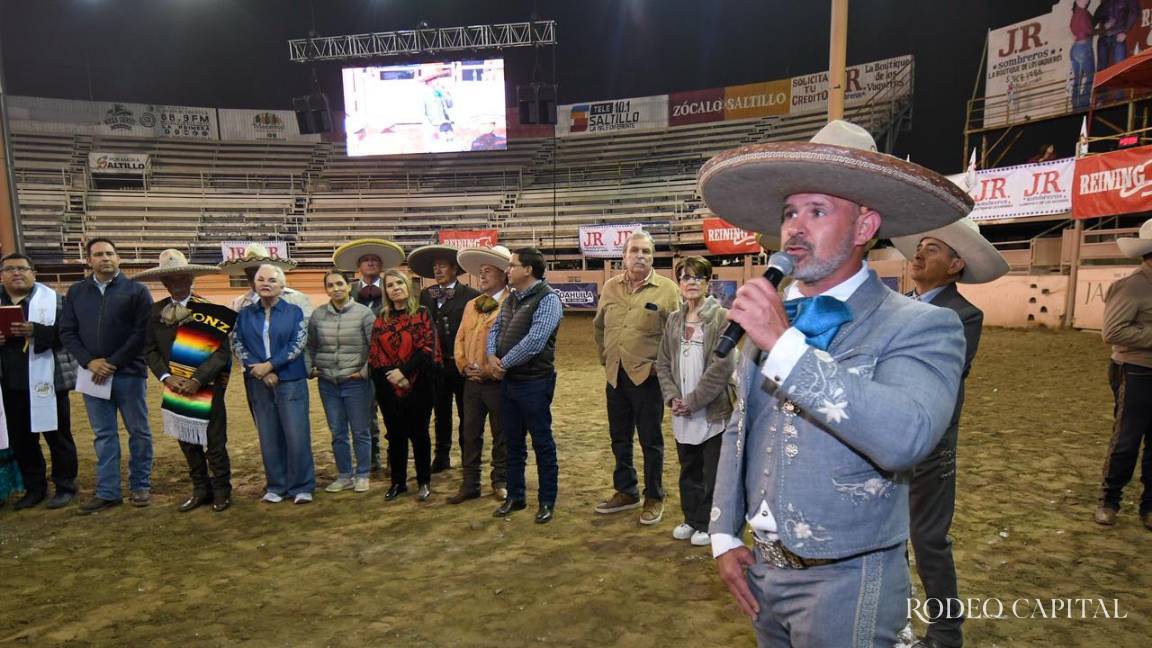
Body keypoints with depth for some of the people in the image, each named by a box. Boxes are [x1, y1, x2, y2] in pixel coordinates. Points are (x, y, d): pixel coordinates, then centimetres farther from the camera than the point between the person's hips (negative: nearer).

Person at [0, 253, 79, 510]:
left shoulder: (53, 299, -1)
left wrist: (36, 331, -25)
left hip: (47, 380, -4)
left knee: (57, 435, 4)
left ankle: (65, 487, 14)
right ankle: (34, 488, 25)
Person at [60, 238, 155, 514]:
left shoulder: (136, 290, -2)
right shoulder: (76, 292, 10)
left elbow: (142, 332, -8)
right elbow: (67, 332, 7)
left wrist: (113, 363, -13)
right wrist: (89, 361, -8)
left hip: (129, 373, -3)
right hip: (93, 373, 3)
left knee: (138, 431, 5)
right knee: (103, 435, 9)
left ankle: (140, 486, 16)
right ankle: (107, 491, 16)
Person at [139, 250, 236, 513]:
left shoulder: (209, 310, -10)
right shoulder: (156, 311, 4)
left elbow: (223, 350, -14)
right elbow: (150, 349, 6)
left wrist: (198, 379, -19)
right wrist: (166, 377, -9)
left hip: (207, 388, -4)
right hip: (175, 388, 5)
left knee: (214, 442, 4)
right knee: (187, 442, 14)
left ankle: (221, 491, 20)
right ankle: (201, 490, 28)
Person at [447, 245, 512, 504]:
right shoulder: (471, 305, 14)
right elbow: (460, 339, 13)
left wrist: (488, 370, -15)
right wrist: (464, 366, -1)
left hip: (497, 382, -6)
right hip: (471, 381, 6)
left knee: (501, 436, 8)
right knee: (469, 434, 11)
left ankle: (501, 482, 23)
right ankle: (470, 484, 21)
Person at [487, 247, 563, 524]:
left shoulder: (547, 299, -15)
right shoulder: (511, 298, 12)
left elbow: (534, 341, -23)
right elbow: (495, 329, 15)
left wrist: (504, 363, -12)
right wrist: (492, 356, -5)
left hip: (534, 383, -8)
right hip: (508, 381, 8)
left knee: (542, 443, 5)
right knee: (512, 442, 17)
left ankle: (547, 501, 18)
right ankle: (515, 496, 31)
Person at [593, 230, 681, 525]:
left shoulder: (667, 289, -7)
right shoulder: (610, 287, 7)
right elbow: (599, 327, 19)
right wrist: (605, 357, 14)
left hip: (647, 376, -5)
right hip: (615, 376, 5)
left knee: (651, 441, 6)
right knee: (619, 438, 16)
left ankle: (654, 498, 22)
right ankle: (625, 492, 32)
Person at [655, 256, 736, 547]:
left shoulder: (721, 317, -9)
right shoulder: (674, 320, 9)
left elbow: (722, 366, -15)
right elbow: (663, 363, 10)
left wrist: (692, 400, -15)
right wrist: (672, 397, -5)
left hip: (714, 409, -5)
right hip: (683, 413, 5)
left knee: (712, 473, 6)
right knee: (689, 470, 17)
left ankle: (708, 524, 21)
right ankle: (692, 519, 32)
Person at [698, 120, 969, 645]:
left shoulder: (922, 326, -15)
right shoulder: (767, 317, 2)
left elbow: (905, 439, -33)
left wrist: (786, 344, -31)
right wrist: (724, 537, 4)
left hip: (845, 583, -5)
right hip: (761, 567, 5)